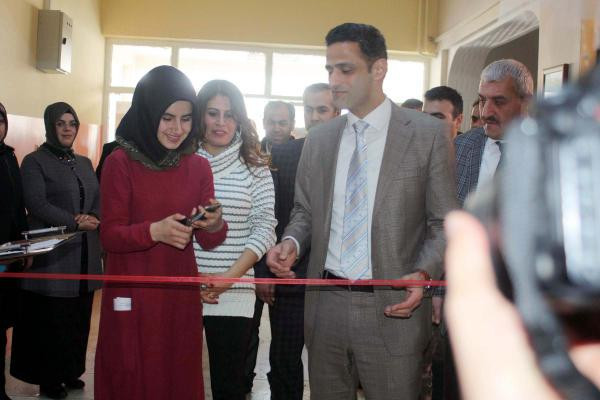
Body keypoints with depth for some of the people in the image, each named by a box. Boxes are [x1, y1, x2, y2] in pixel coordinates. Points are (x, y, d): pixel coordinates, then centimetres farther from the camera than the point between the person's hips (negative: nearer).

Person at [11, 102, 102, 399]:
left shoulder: (84, 163, 17)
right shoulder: (35, 161, -2)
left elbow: (99, 199, 12)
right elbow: (37, 204, -13)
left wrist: (93, 219, -9)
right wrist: (75, 222, -17)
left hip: (85, 254, 6)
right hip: (53, 254, -6)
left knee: (79, 317, 9)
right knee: (52, 319, 0)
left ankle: (71, 371, 22)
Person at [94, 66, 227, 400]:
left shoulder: (199, 166, 3)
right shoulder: (121, 162, -8)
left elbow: (209, 241, 0)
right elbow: (110, 235, -11)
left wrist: (215, 225, -23)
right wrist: (154, 231, -29)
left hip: (181, 295, 3)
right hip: (131, 296, -3)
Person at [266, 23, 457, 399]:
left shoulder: (428, 133, -4)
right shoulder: (319, 138, 9)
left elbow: (444, 223, -2)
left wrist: (423, 273, -19)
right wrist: (292, 242, -6)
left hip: (391, 309, -4)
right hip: (325, 305, 4)